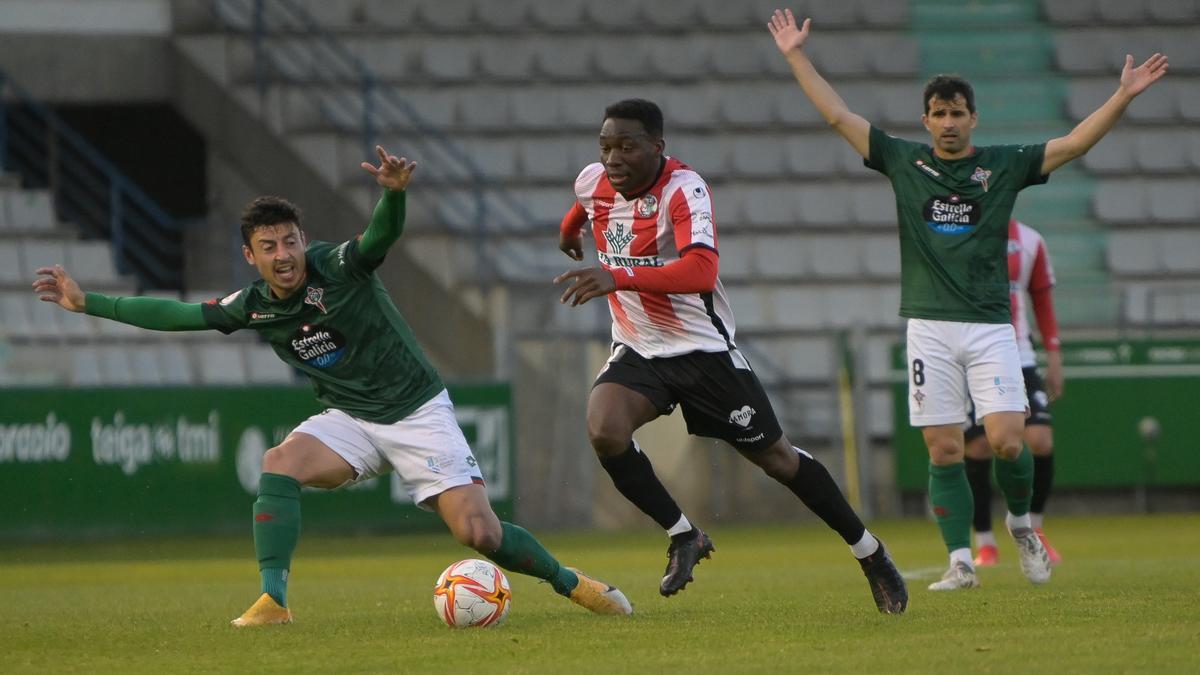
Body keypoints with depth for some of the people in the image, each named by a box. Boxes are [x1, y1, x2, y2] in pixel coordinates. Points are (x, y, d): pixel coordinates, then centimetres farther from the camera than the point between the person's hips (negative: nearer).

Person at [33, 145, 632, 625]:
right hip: (349, 421, 4)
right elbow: (178, 314, 4)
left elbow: (383, 234, -36)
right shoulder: (253, 307, -3)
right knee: (279, 464, -27)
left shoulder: (339, 267, -17)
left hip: (418, 412, -4)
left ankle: (567, 580, 14)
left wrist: (394, 191, -59)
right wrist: (85, 302, 3)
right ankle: (274, 601, -24)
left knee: (478, 533, -13)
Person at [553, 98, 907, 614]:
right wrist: (570, 228, 45)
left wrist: (618, 276, -53)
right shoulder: (593, 183, -5)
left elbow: (701, 269, -42)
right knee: (603, 431, -25)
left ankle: (869, 553, 23)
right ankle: (683, 537, -5)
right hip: (636, 352, 5)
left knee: (774, 457, 4)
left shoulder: (684, 189, -25)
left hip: (703, 350, -5)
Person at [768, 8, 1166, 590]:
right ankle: (960, 562, 2)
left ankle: (1020, 522, 17)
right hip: (929, 327, 1)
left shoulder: (1004, 165, 6)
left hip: (989, 325, -1)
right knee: (943, 451, -2)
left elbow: (1073, 144, 1)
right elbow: (838, 115, 9)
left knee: (1006, 440, -11)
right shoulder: (904, 162, 8)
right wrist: (796, 56, 6)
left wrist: (1123, 97, -9)